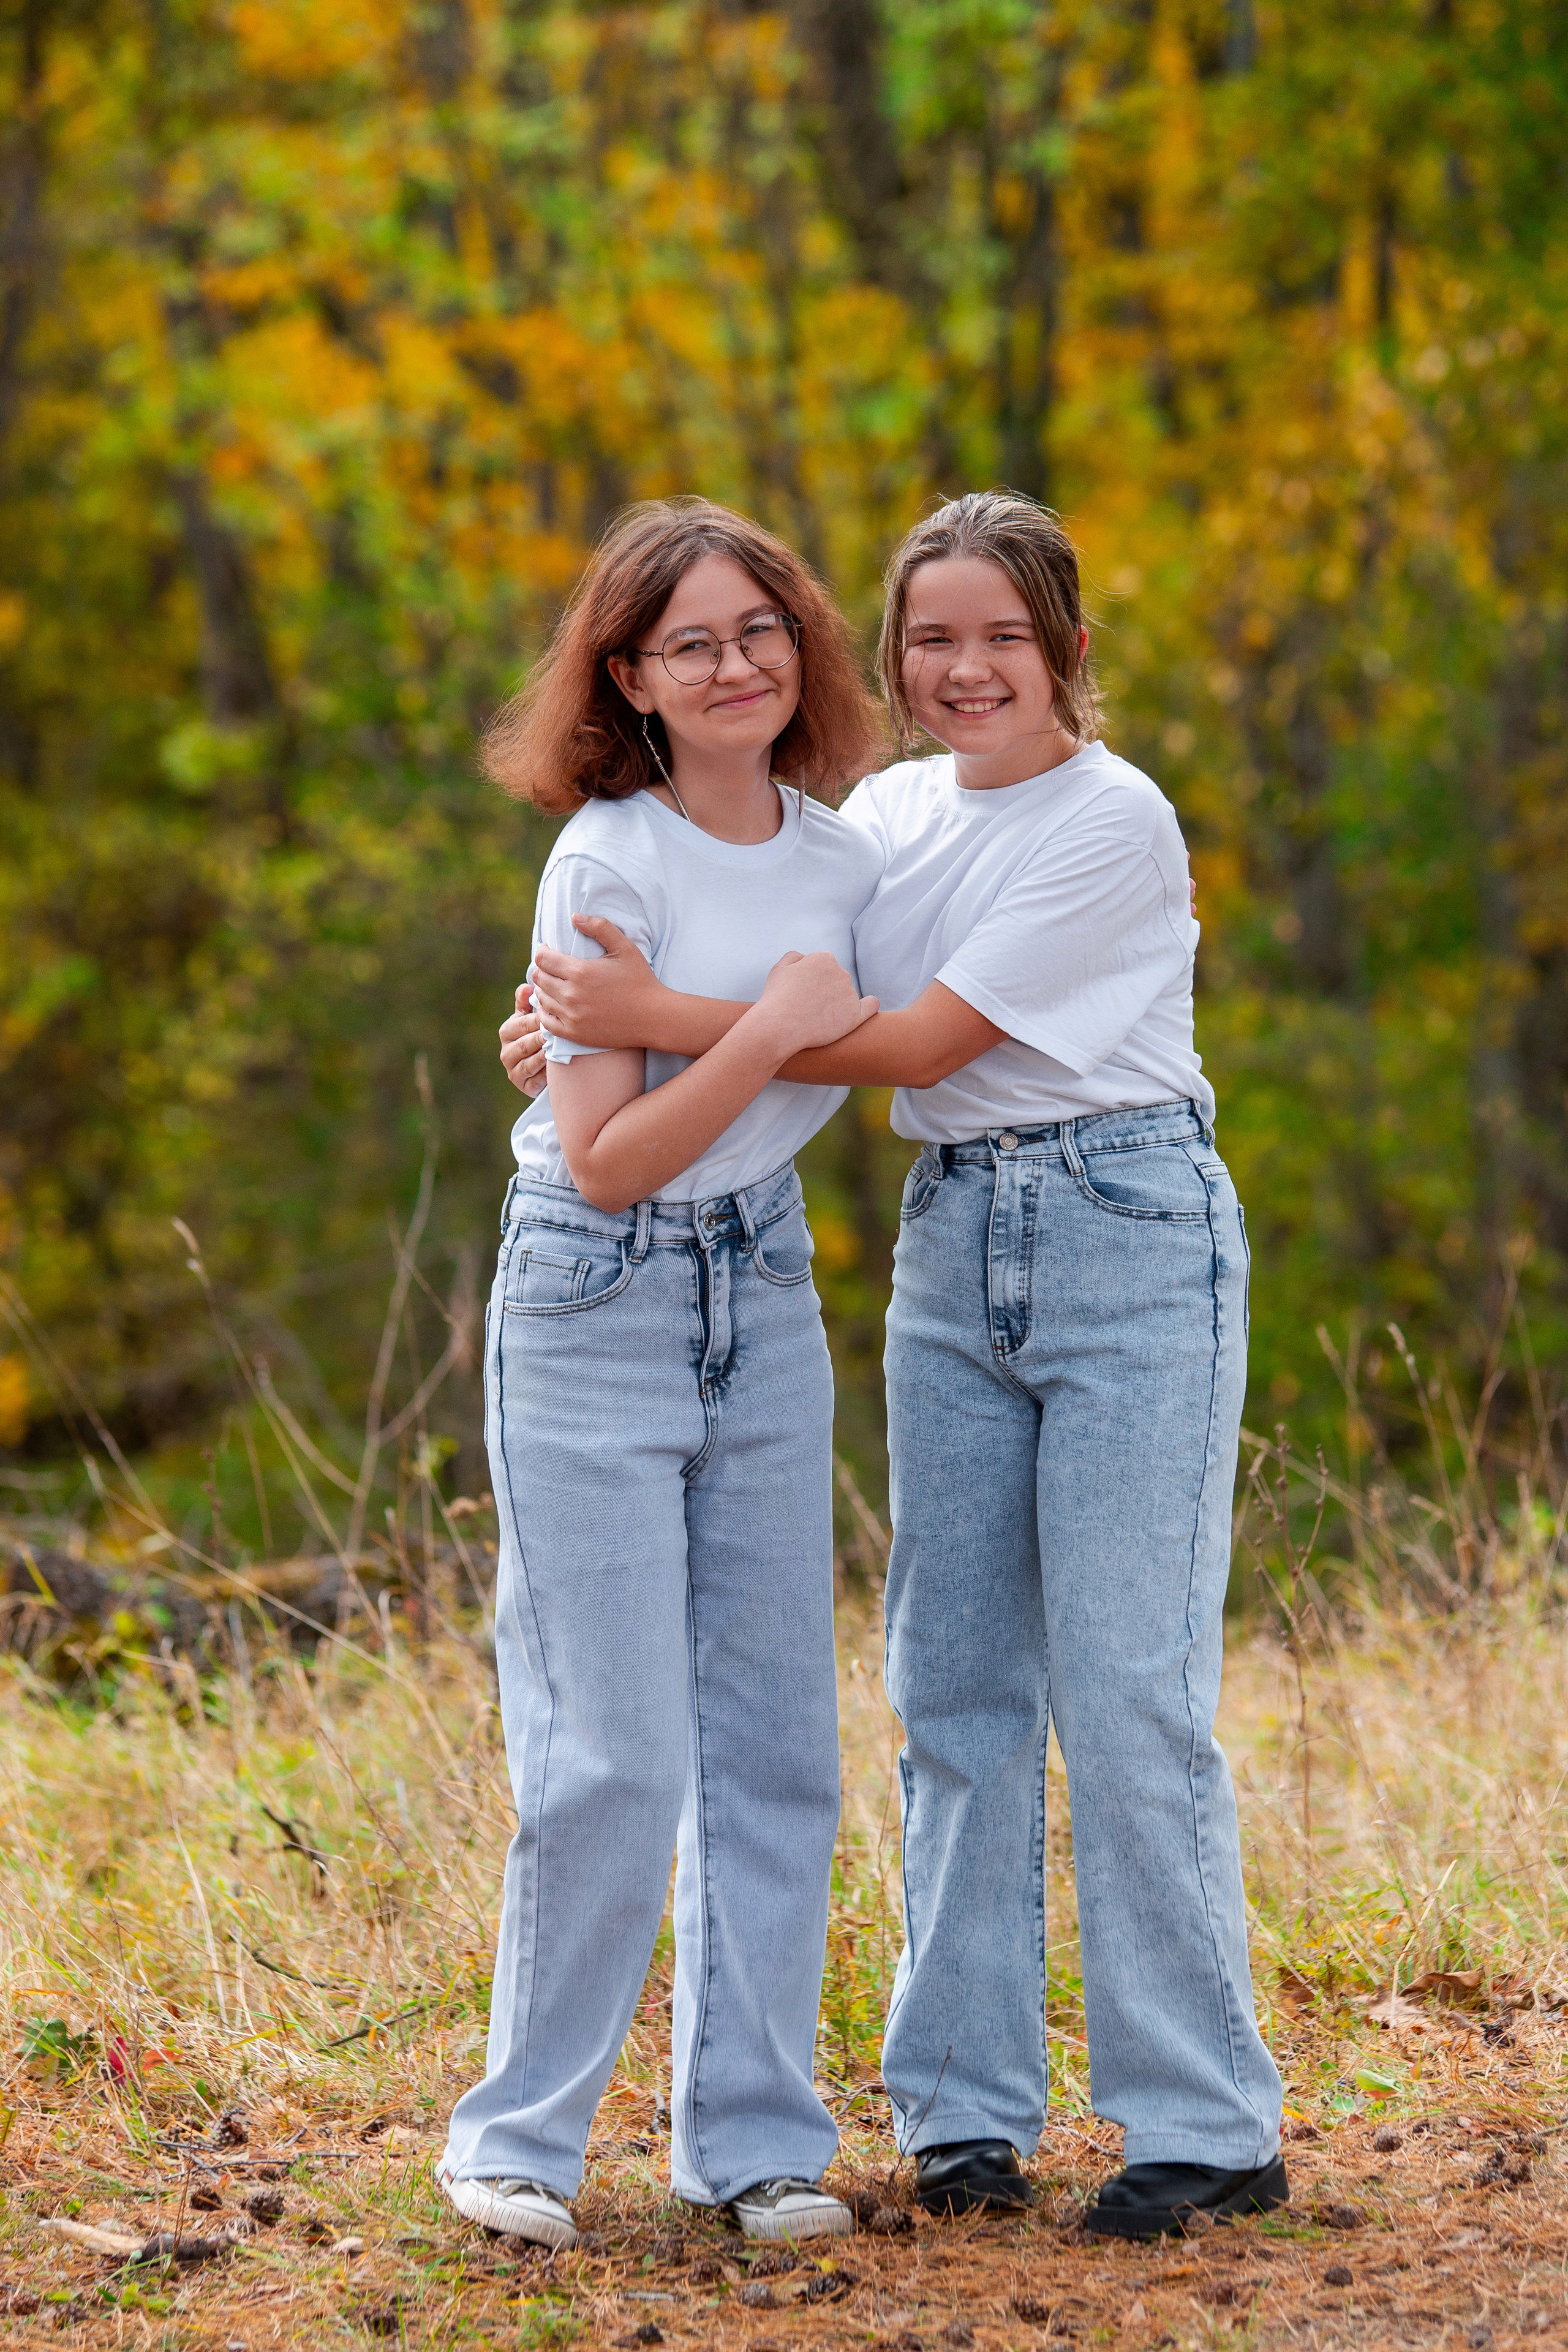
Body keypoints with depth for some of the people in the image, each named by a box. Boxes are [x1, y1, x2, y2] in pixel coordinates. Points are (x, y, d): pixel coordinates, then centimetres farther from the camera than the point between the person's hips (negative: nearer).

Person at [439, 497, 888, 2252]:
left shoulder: (844, 859, 4)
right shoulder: (609, 864, -14)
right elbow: (605, 1160, -16)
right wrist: (770, 1032, -23)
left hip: (763, 1305, 6)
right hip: (594, 1306, -6)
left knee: (774, 1740, 6)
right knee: (616, 1755, -7)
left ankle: (752, 2134, 15)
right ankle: (520, 2134, 7)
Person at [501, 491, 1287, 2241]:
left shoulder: (1116, 823, -12)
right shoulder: (886, 813, 9)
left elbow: (918, 1042, -16)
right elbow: (789, 997, 15)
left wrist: (660, 1017, -19)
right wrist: (589, 1015, -4)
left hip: (1129, 1240, -6)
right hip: (950, 1244, 6)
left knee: (1128, 1686, -8)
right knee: (953, 1678, 5)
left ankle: (1209, 2123, -2)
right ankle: (964, 2108, 13)